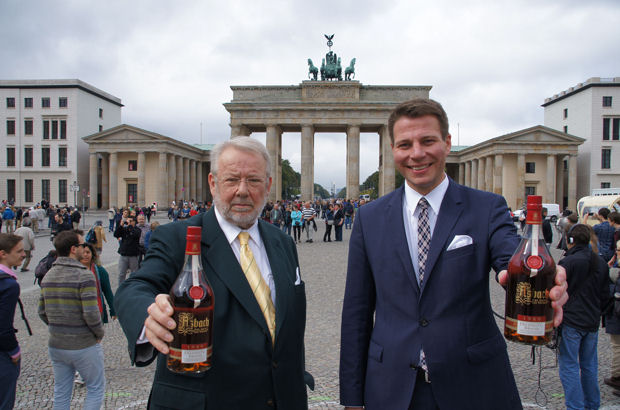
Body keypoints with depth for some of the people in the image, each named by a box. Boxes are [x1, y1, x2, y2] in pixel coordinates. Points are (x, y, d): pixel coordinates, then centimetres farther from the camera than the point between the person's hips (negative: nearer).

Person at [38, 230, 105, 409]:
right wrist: (99, 334, -7)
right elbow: (91, 314, -23)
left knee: (61, 393, 19)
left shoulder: (48, 276, 3)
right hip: (84, 347, -6)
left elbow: (42, 312, 8)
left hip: (56, 346, 7)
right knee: (96, 388, 12)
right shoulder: (84, 276, -19)